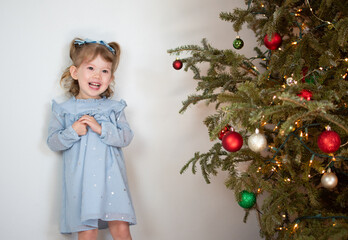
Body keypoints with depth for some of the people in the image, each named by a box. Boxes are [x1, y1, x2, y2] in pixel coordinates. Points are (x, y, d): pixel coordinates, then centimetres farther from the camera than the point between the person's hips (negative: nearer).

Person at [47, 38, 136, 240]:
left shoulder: (114, 108, 7)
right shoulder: (64, 110, 6)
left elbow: (126, 138, -1)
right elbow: (53, 142, 4)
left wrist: (101, 129, -15)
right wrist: (72, 132, -13)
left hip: (111, 180, 1)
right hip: (80, 183, -1)